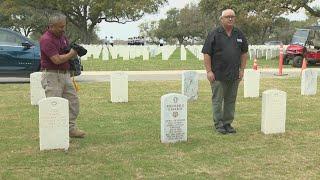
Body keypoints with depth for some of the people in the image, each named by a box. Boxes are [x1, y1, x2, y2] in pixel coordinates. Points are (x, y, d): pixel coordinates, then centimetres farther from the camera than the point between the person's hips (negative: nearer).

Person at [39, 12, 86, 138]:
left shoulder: (62, 36, 10)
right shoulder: (46, 40, -18)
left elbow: (69, 50, 23)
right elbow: (57, 59, -25)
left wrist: (75, 50, -1)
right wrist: (71, 54, -10)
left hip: (65, 74, 9)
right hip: (51, 75, -9)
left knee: (73, 101, 10)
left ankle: (71, 128, 20)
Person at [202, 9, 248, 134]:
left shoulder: (239, 34, 10)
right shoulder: (214, 34, -5)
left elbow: (244, 53, 16)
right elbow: (206, 53, -7)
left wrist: (242, 69, 8)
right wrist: (209, 71, -12)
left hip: (234, 75, 5)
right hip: (218, 75, -4)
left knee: (231, 100, 10)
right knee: (217, 100, 1)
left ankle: (228, 124, 19)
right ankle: (218, 124, 10)